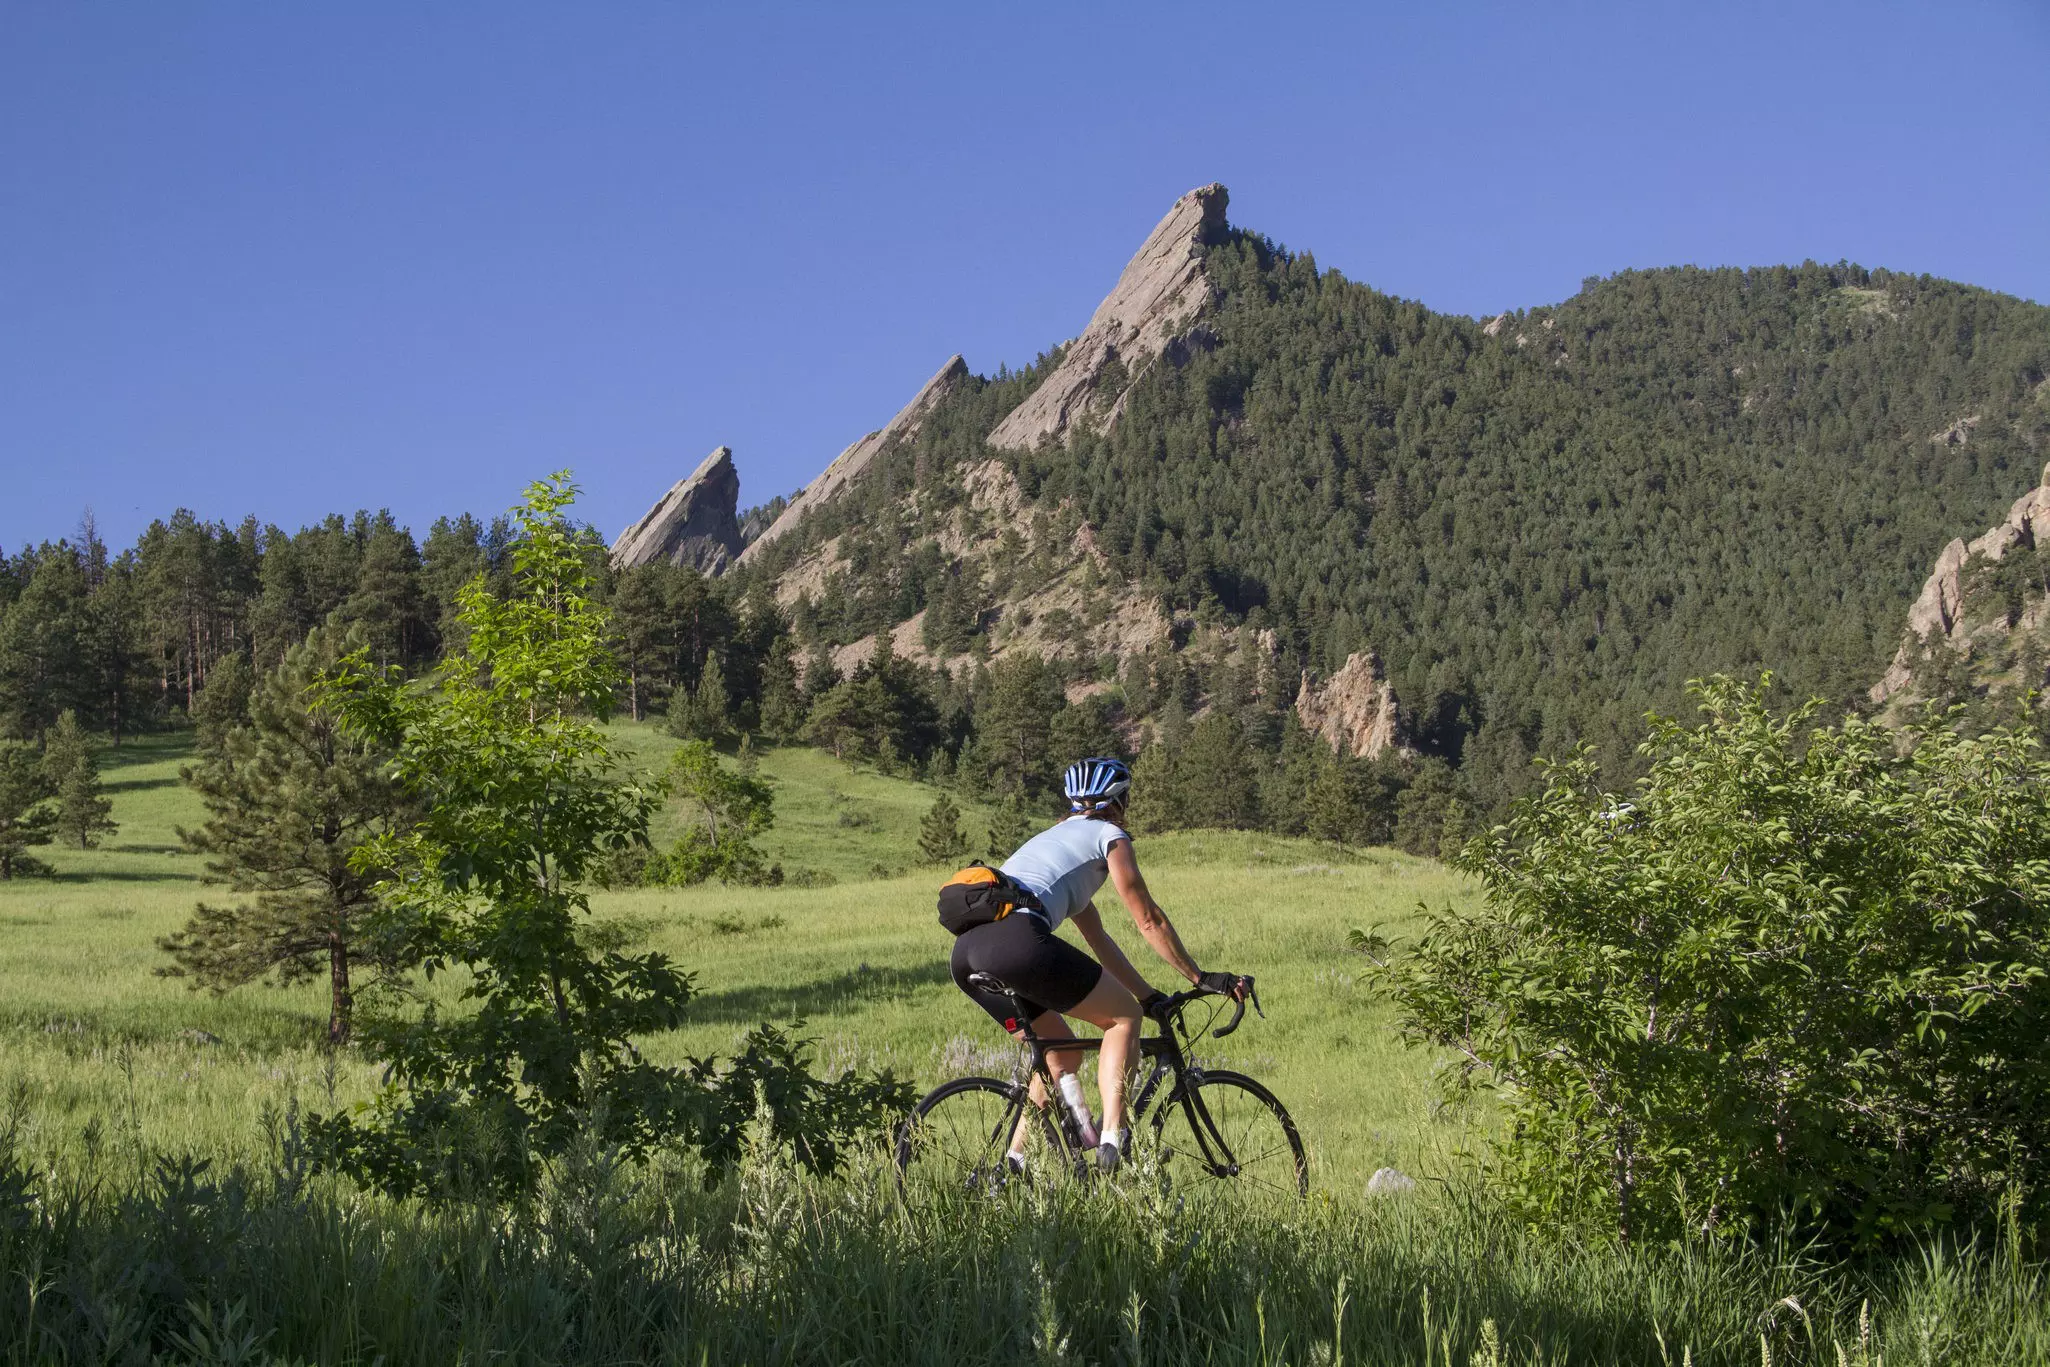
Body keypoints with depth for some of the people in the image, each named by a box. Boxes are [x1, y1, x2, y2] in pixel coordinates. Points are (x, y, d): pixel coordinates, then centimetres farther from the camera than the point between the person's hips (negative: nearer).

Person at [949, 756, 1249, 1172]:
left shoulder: (1055, 837, 37)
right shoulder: (1109, 835, 14)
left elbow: (1098, 939, 39)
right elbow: (1148, 919, 12)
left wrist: (1150, 995, 40)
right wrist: (1201, 978, 21)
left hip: (967, 953, 8)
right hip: (1018, 939, -8)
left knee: (1062, 1052, 23)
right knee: (1124, 1016, 9)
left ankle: (1016, 1160, 15)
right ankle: (1112, 1139, -3)